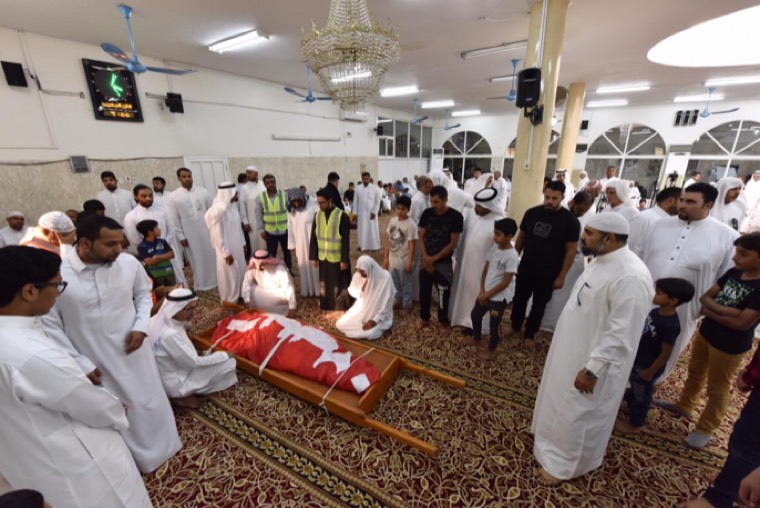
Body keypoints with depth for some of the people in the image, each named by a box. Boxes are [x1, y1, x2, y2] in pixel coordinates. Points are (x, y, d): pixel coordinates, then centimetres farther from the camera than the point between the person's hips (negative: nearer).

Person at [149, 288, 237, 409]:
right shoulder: (169, 334, -33)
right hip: (174, 383, -9)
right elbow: (193, 362, -24)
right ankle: (183, 397, 3)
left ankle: (183, 393, 12)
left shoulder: (162, 320, -8)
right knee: (229, 362, -12)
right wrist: (224, 355, -14)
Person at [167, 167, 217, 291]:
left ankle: (216, 280, 25)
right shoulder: (173, 196, -2)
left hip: (207, 230, 1)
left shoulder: (203, 192, 1)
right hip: (190, 234, -1)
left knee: (212, 256, 9)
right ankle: (201, 284, 24)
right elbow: (174, 219, -1)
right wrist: (181, 236, -4)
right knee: (197, 259, 10)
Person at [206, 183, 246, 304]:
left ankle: (238, 295, 38)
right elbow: (217, 235, -21)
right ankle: (230, 300, 26)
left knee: (241, 272, 18)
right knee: (230, 275, 7)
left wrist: (243, 243, 14)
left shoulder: (233, 205, 2)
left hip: (237, 246, 8)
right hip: (227, 249, -8)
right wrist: (226, 253, -17)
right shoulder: (218, 211, -23)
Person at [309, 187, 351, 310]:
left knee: (338, 286, 7)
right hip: (322, 258, 5)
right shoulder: (317, 215, 1)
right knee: (324, 285, 15)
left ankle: (340, 309, 24)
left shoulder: (342, 216, -14)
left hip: (338, 258, -4)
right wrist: (313, 257, 4)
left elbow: (346, 240, -13)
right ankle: (326, 308, 31)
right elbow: (313, 238, 6)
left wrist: (344, 260, -14)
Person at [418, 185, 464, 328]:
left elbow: (453, 243, -11)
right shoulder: (427, 213, -2)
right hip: (425, 260, 3)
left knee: (443, 293, 8)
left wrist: (434, 258, -12)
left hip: (444, 262, -3)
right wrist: (425, 257, -11)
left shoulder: (456, 217, -11)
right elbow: (421, 237, 2)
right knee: (424, 291, 12)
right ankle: (424, 318, 33)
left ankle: (443, 321, 30)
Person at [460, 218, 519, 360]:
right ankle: (476, 338, 45)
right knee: (475, 315, 21)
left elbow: (505, 283, -20)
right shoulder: (494, 248, 0)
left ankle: (491, 349, 33)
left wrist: (487, 294, -13)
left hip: (498, 298, -7)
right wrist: (482, 291, -2)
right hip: (484, 293, 7)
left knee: (494, 325, 9)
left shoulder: (512, 256, -21)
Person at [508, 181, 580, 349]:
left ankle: (530, 334, 32)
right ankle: (515, 326, 39)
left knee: (539, 305, 14)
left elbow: (571, 250, -8)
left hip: (548, 273, -2)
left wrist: (561, 276, -9)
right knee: (519, 299, 16)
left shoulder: (570, 221, -11)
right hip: (525, 268, 3)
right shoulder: (532, 213, -3)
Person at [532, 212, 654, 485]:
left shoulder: (631, 276, -29)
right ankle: (555, 441, 50)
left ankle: (562, 464, 32)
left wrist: (592, 370, -23)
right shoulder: (602, 260, 2)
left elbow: (619, 333, -27)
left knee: (577, 415, 11)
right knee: (560, 403, 26)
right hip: (572, 349, 9)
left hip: (592, 360, -9)